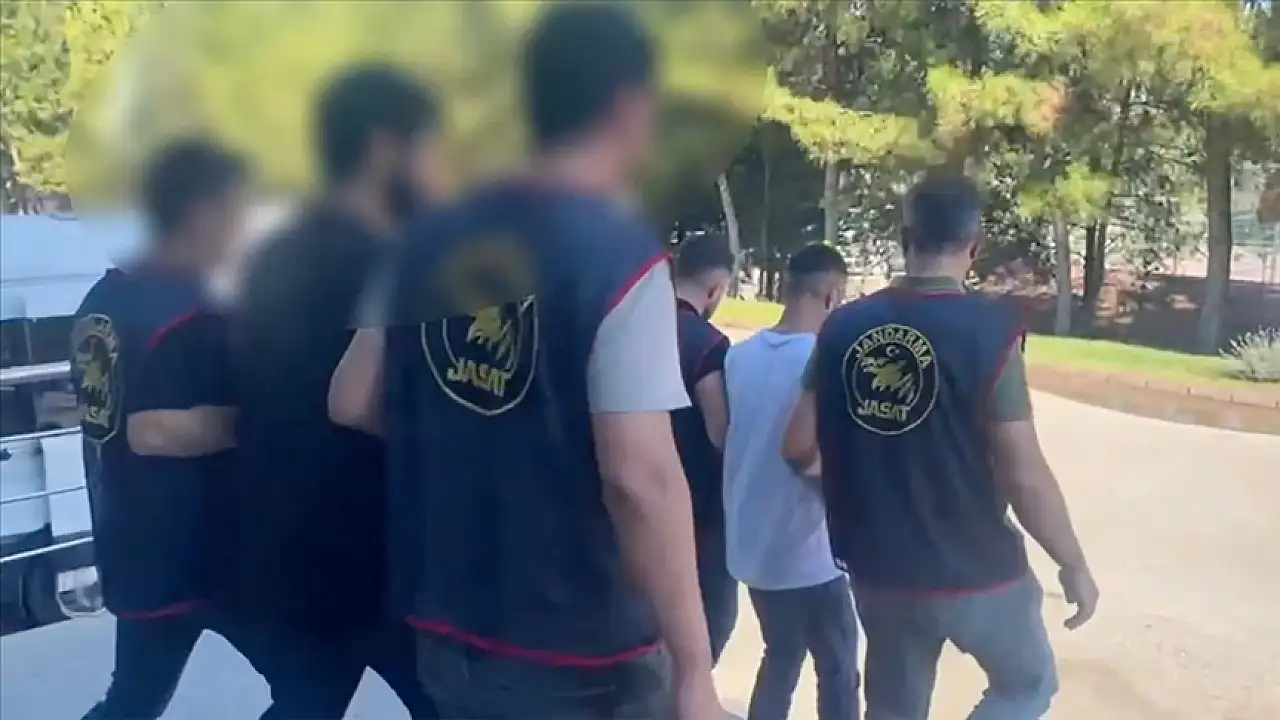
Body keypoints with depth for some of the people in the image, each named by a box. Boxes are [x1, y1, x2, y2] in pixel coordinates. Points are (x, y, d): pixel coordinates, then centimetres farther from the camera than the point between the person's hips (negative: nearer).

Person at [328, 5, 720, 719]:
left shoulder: (436, 241, 1)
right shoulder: (620, 254, -18)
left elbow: (353, 401, 6)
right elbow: (640, 477, -25)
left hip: (453, 632, 6)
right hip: (583, 658, -6)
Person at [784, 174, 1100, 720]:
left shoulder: (843, 327, -5)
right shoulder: (989, 331, -18)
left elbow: (798, 448, -1)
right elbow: (1025, 477, -17)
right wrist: (1074, 565, -2)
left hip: (877, 570, 4)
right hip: (974, 570, -4)